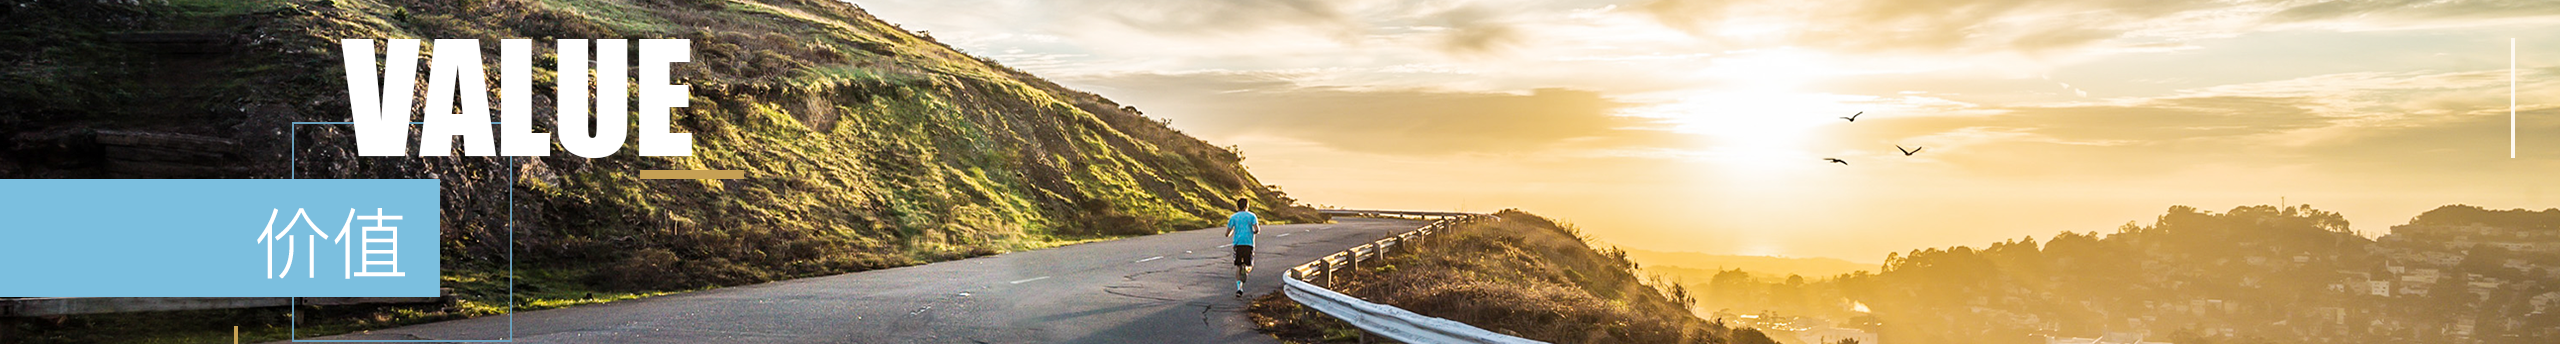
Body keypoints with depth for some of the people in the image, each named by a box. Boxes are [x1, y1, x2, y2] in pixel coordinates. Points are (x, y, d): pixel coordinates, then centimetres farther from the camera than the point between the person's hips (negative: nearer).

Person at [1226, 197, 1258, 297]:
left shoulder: (1233, 217, 9)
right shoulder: (1252, 216, 6)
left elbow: (1227, 234, 6)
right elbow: (1257, 230, -7)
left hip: (1237, 244, 1)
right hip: (1249, 244, -1)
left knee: (1238, 266, 8)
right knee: (1249, 266, 11)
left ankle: (1239, 287, -10)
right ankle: (1245, 269, -26)